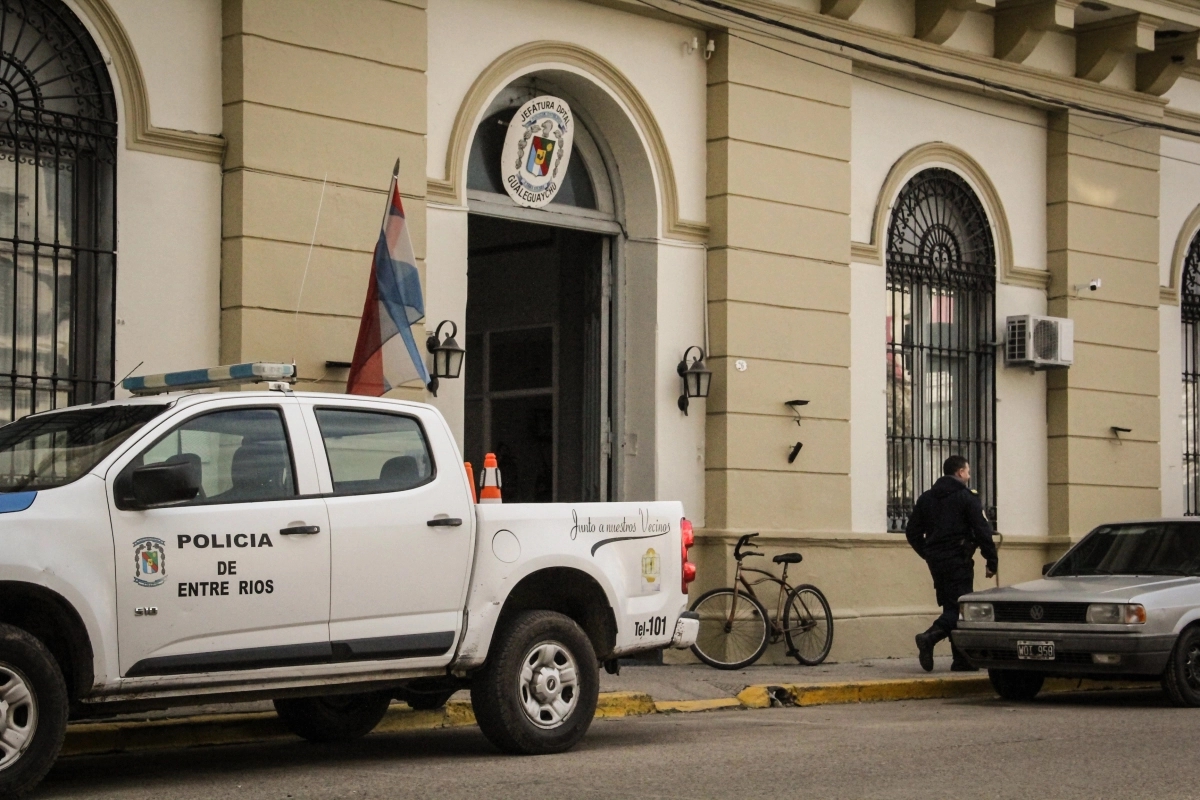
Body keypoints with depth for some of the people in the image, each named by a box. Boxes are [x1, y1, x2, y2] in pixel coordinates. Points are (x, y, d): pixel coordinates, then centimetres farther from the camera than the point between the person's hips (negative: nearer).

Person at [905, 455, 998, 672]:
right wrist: (992, 561, -3)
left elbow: (912, 532, 14)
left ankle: (962, 660, 9)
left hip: (936, 562, 7)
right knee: (960, 607, -7)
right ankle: (930, 637, -29)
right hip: (958, 560, -7)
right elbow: (983, 532, -10)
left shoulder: (926, 498, 13)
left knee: (951, 606, 11)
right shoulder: (967, 498, -5)